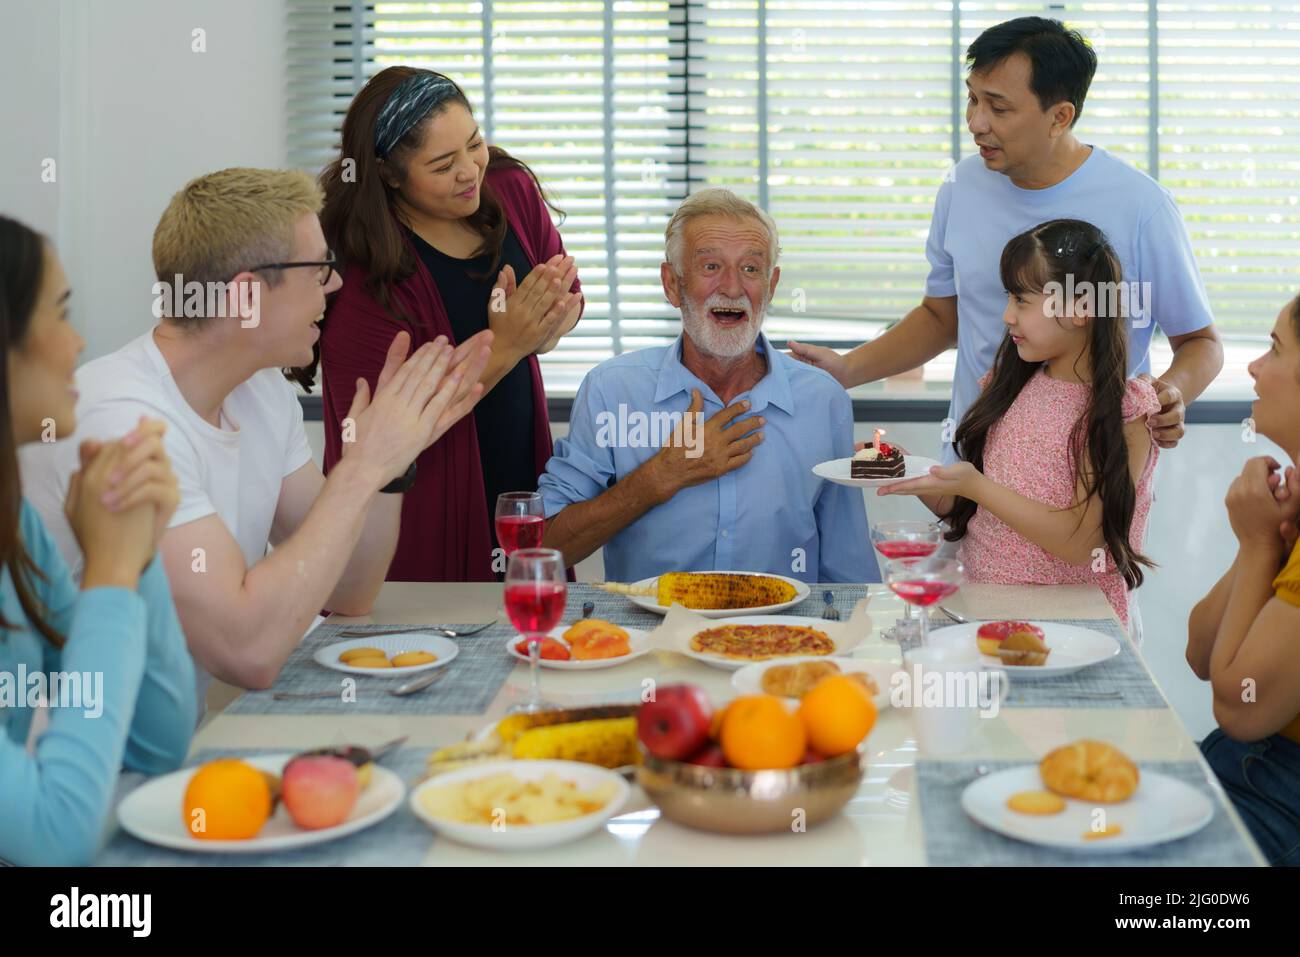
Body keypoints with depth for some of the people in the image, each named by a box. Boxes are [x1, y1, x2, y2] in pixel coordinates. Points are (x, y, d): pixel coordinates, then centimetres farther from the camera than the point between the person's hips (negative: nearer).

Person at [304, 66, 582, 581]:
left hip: (520, 476, 5)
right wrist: (503, 346, -26)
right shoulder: (362, 267, -19)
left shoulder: (511, 188, -2)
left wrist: (542, 330, -16)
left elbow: (568, 291, 9)